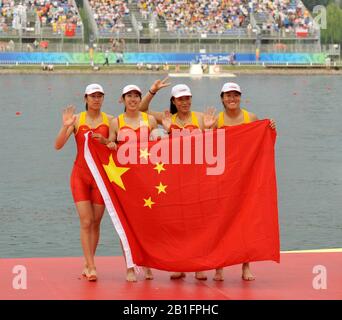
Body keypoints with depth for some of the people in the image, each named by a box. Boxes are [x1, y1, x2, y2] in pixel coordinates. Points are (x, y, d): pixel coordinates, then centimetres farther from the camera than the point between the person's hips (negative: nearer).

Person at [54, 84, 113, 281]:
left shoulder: (109, 120, 1)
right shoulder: (76, 120, 0)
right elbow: (58, 145, -8)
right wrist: (65, 126, -22)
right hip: (80, 174, -1)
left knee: (96, 222, 5)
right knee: (86, 222, -9)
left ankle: (88, 264, 17)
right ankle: (91, 267, -9)